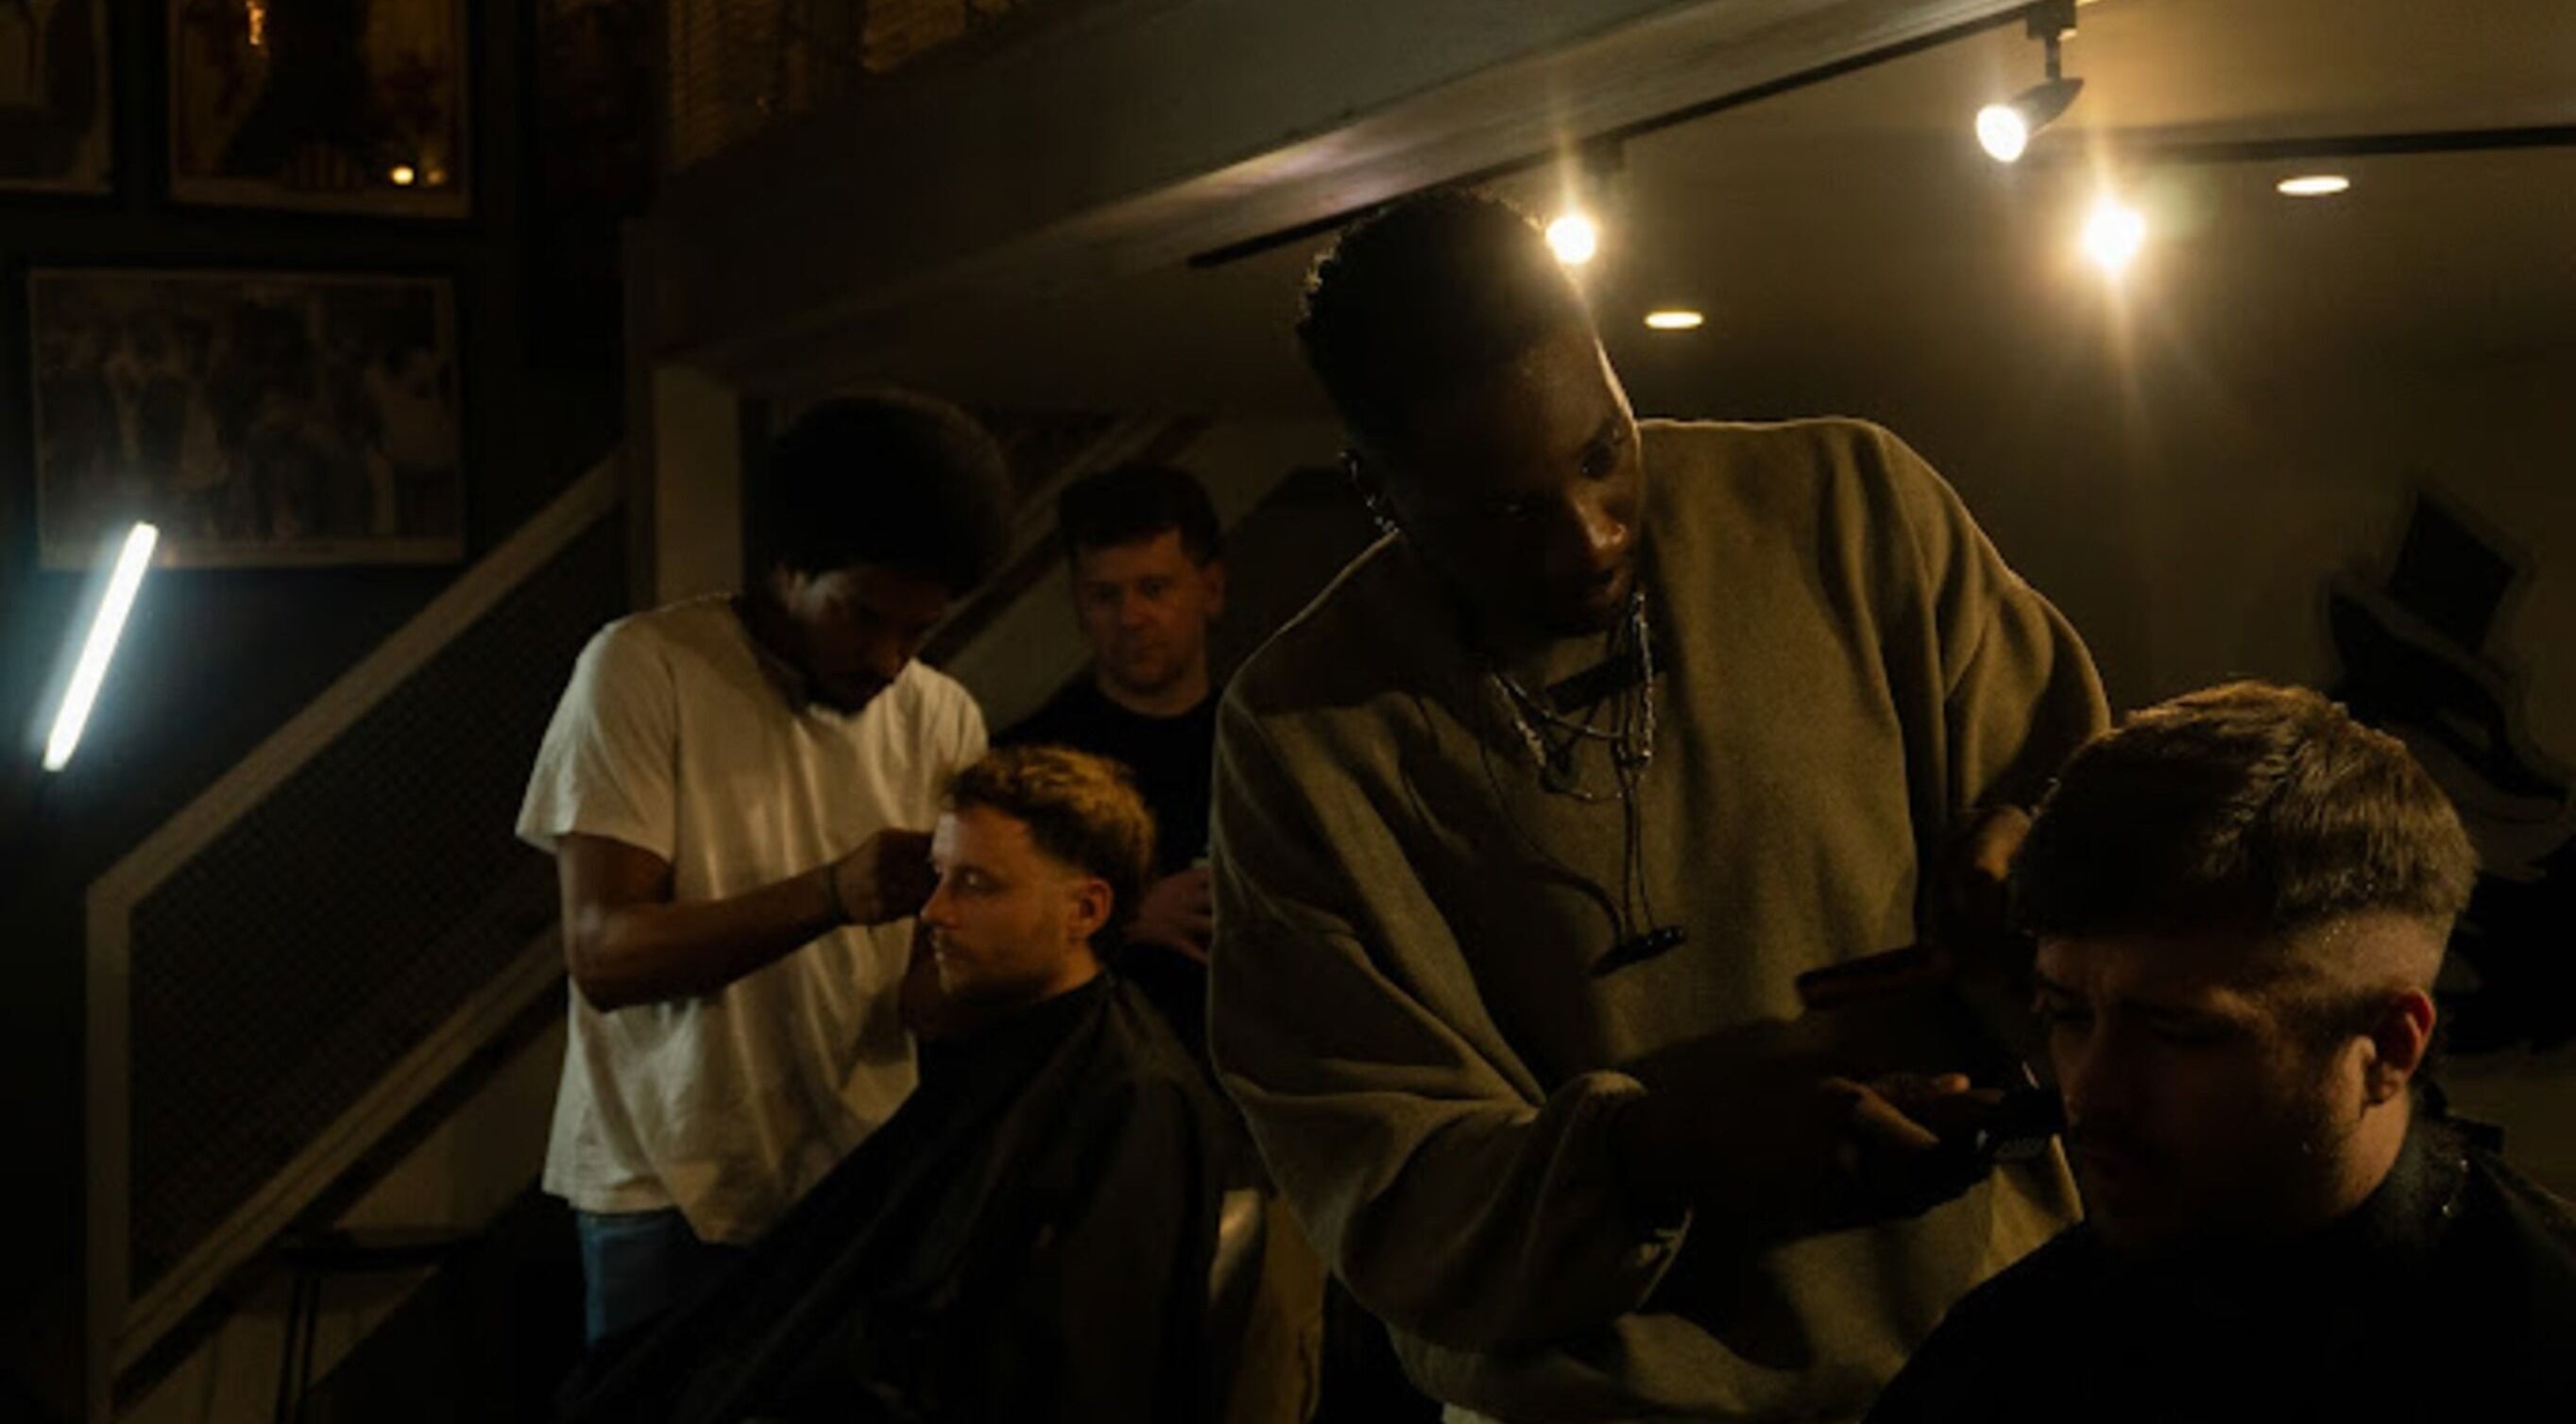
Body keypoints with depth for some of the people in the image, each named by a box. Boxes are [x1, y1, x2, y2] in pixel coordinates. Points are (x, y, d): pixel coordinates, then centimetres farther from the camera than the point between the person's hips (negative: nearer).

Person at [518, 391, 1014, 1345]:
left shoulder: (943, 718, 5)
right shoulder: (645, 667, -8)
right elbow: (604, 957, -16)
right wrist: (831, 895, -28)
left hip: (866, 1186, 4)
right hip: (673, 1195, -4)